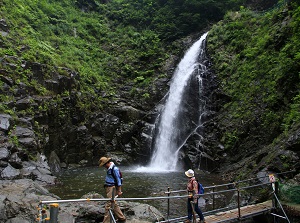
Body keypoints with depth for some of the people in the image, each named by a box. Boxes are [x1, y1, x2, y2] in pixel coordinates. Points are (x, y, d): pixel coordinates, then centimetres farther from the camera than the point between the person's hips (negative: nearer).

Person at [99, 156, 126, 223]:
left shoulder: (114, 168, -19)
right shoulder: (109, 168, 11)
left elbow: (118, 180, -18)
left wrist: (119, 190, -17)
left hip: (112, 188, -10)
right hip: (109, 188, 10)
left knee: (108, 205, -7)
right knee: (114, 204, 17)